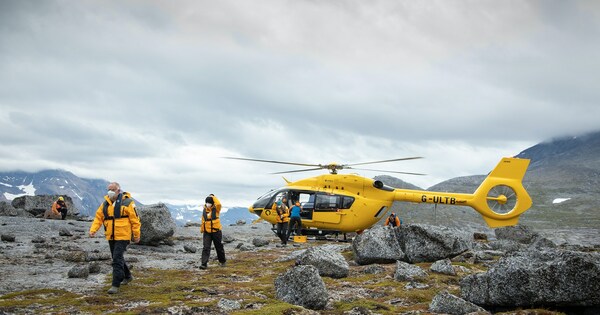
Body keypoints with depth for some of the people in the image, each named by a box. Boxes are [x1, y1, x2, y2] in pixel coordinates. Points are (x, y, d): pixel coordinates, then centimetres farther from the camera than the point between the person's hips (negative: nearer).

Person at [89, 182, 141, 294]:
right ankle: (127, 276, 39)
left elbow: (135, 220, -6)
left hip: (122, 237, -7)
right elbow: (98, 217, 7)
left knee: (117, 259, -13)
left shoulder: (127, 202, -8)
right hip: (111, 237, 7)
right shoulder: (105, 204, 9)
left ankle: (116, 285, -10)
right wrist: (93, 230, -8)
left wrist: (136, 235, -6)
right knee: (117, 258, 18)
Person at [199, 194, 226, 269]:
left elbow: (218, 204, -29)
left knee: (219, 247, 11)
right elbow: (203, 221, 15)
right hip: (207, 233, 2)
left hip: (216, 232, -2)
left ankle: (222, 261, 30)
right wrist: (202, 229, 16)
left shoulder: (216, 209, -6)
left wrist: (213, 197, -18)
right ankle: (204, 264, -10)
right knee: (205, 248, -8)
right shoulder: (204, 210, 5)